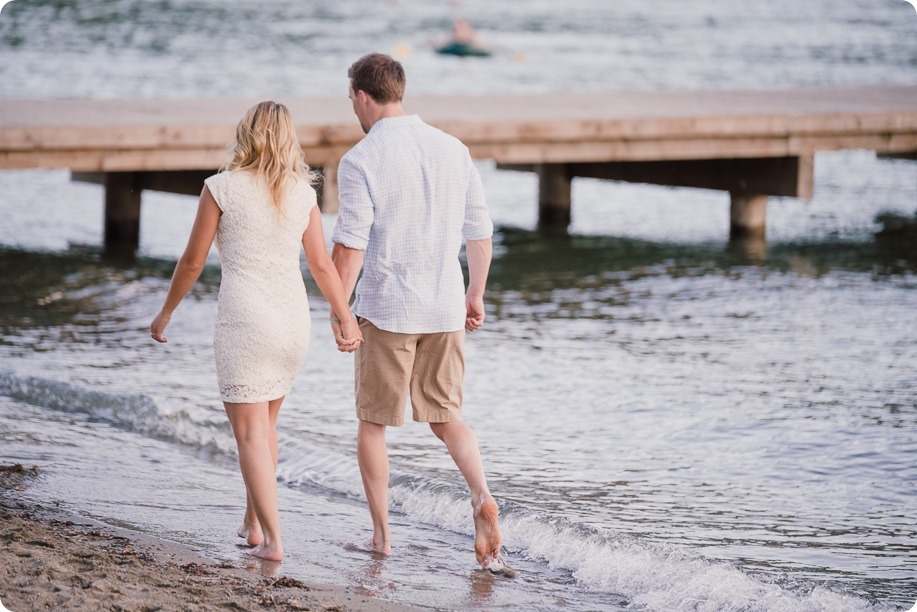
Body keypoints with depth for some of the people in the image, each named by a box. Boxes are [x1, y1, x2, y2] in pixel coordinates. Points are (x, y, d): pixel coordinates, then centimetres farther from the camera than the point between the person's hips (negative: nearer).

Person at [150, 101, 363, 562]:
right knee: (265, 422, 22)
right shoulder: (302, 193, 4)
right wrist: (347, 321, 13)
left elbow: (193, 260, -1)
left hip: (244, 319, -5)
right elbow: (322, 266, 5)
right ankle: (253, 521, 30)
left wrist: (166, 311, 12)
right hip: (293, 320, 5)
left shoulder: (222, 187, -7)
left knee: (250, 432, 0)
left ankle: (272, 539, -8)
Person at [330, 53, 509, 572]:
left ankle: (382, 533, 15)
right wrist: (476, 294, 21)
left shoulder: (361, 161, -12)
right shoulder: (453, 149, 5)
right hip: (446, 308, 4)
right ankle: (482, 496, -9)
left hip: (387, 308, -4)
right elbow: (480, 232, 10)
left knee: (373, 422, 12)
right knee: (445, 415, 15)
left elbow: (350, 247, -15)